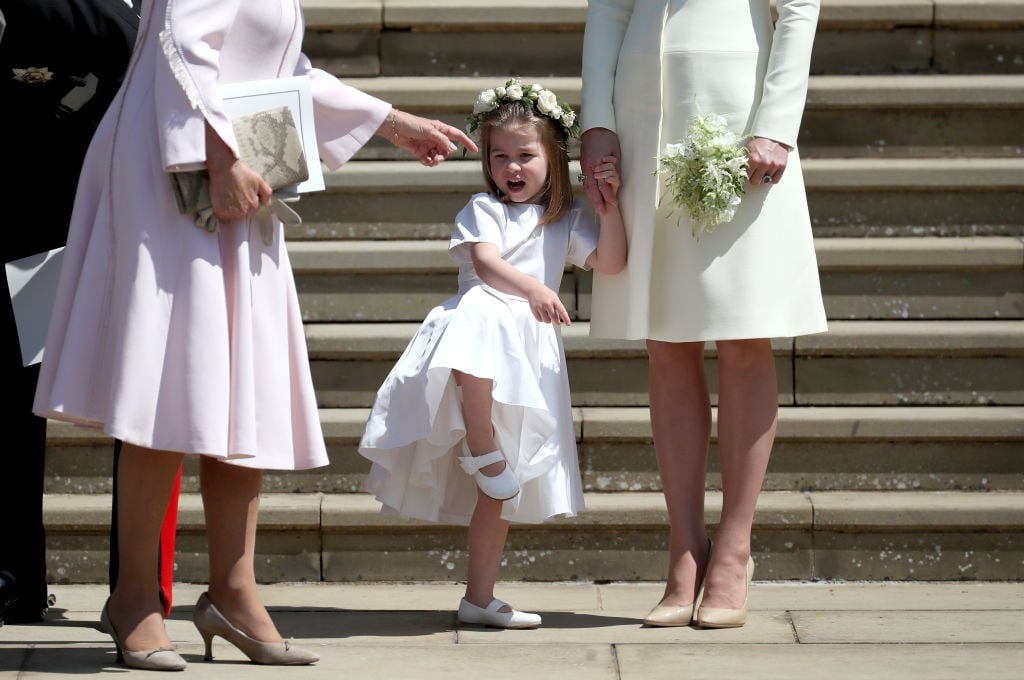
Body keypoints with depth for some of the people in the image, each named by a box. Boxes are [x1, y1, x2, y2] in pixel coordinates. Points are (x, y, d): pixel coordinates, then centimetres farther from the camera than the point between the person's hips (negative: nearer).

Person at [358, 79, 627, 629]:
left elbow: (610, 262, 7)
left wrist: (611, 203, -2)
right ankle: (480, 448, -32)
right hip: (484, 319, -4)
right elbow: (485, 262, -10)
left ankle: (479, 597, 10)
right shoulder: (483, 209, 7)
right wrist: (533, 289, -26)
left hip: (532, 354, 4)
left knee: (501, 489, 5)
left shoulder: (569, 219, 18)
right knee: (482, 317, -45)